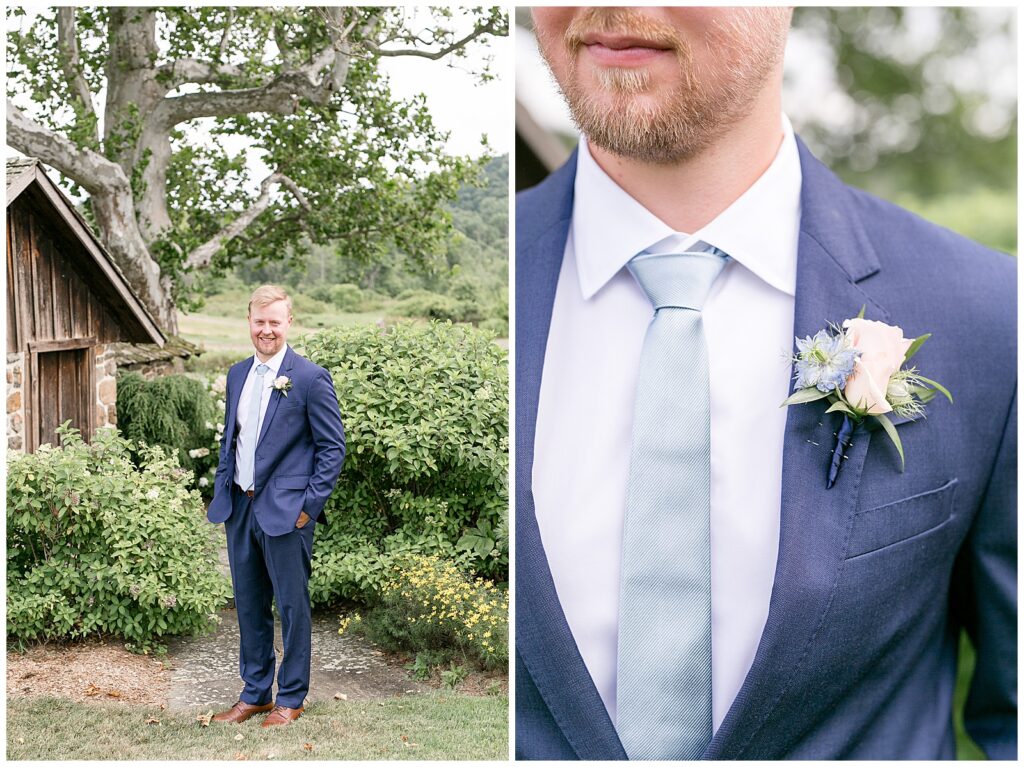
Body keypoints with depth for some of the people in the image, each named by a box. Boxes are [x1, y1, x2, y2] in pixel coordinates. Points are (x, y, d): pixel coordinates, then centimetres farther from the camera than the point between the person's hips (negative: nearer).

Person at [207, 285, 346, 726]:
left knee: (292, 606, 4)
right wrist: (223, 492, 12)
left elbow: (333, 447, -9)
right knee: (249, 606, 14)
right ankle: (254, 693, 27)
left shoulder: (311, 378, -9)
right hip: (240, 508, 6)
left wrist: (310, 506, -12)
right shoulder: (237, 375, 11)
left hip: (285, 511, -6)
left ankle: (291, 698, 18)